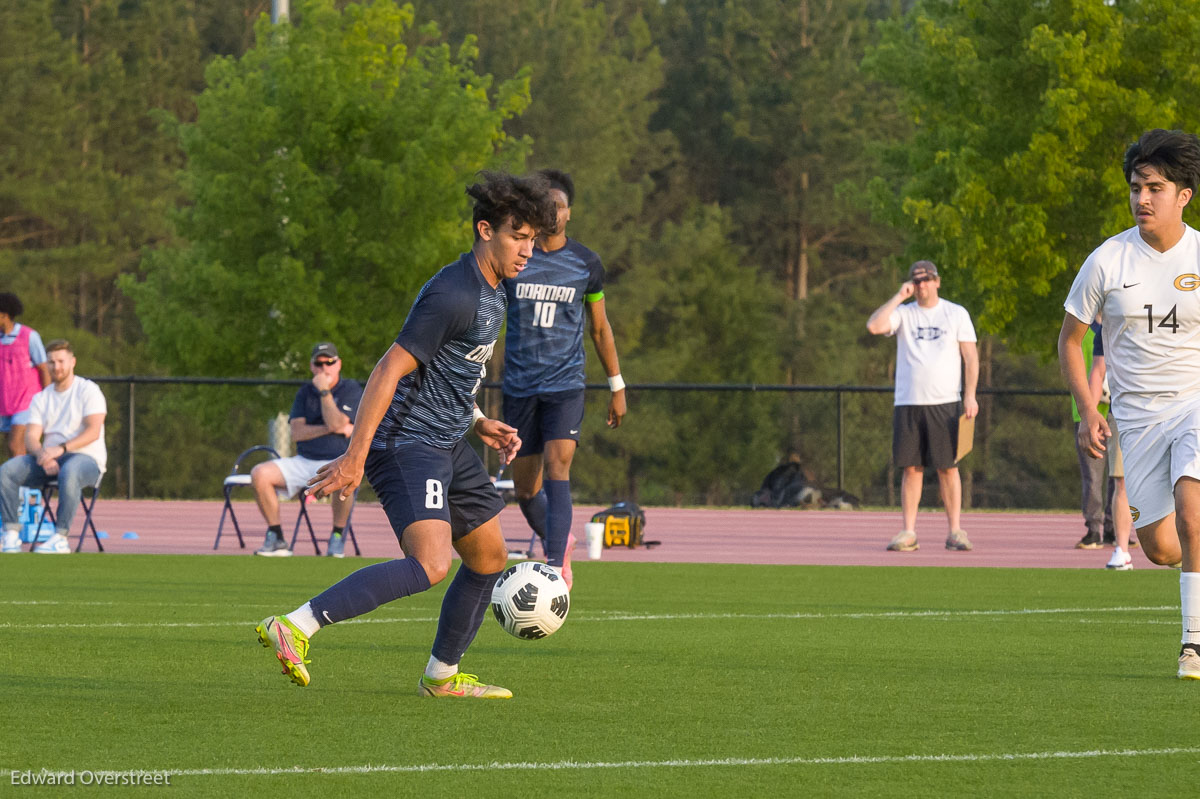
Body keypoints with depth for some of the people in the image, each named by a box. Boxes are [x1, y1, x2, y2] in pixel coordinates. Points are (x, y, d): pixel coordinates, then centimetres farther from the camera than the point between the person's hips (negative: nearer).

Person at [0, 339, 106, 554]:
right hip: (48, 458, 5)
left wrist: (61, 449, -27)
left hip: (86, 458, -5)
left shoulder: (88, 390, 0)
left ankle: (60, 538, -40)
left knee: (68, 472, -42)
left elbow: (93, 431, -14)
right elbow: (31, 437, 3)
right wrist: (42, 455, -21)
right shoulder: (40, 398, 15)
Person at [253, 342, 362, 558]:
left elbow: (337, 424, -18)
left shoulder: (351, 390, -2)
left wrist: (325, 392, -17)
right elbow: (296, 432, -1)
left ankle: (337, 537, -18)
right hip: (304, 461, 4)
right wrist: (330, 429, -12)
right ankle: (276, 538, -11)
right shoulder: (305, 392, 12)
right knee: (260, 473, -19)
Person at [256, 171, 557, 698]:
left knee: (489, 559, 17)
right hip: (408, 446, -10)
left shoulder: (491, 295, 15)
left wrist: (480, 424, 16)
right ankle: (294, 628, -30)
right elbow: (390, 371, -21)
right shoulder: (454, 295, -18)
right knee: (430, 566, -27)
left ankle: (442, 676, 33)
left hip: (447, 447, 10)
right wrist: (354, 458, -25)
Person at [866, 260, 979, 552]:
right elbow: (874, 326, -9)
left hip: (946, 403, -1)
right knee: (911, 467, 0)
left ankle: (955, 531, 1)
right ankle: (908, 533, 2)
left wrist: (970, 395, -5)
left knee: (948, 467, -3)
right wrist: (899, 297, -5)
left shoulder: (956, 314, 8)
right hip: (908, 404, 1)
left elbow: (970, 356, 4)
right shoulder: (903, 313, 10)